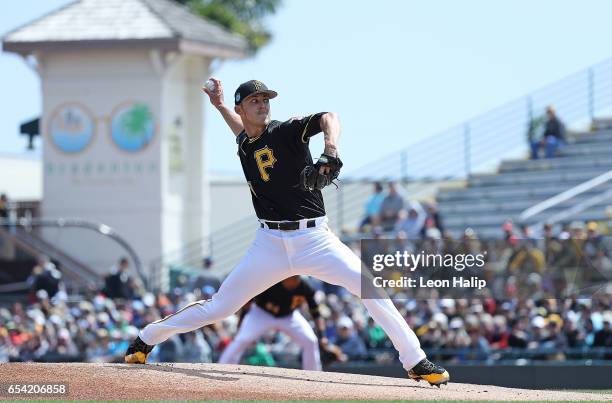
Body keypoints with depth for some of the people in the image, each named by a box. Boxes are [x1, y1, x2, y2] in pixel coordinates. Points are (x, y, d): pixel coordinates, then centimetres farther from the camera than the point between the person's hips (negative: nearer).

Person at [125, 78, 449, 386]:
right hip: (271, 243, 3)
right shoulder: (244, 146, 10)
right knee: (219, 306, 2)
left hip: (314, 239, -3)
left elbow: (328, 118, -22)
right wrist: (220, 107, 26)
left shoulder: (286, 131, -4)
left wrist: (330, 154, -39)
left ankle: (416, 362, -12)